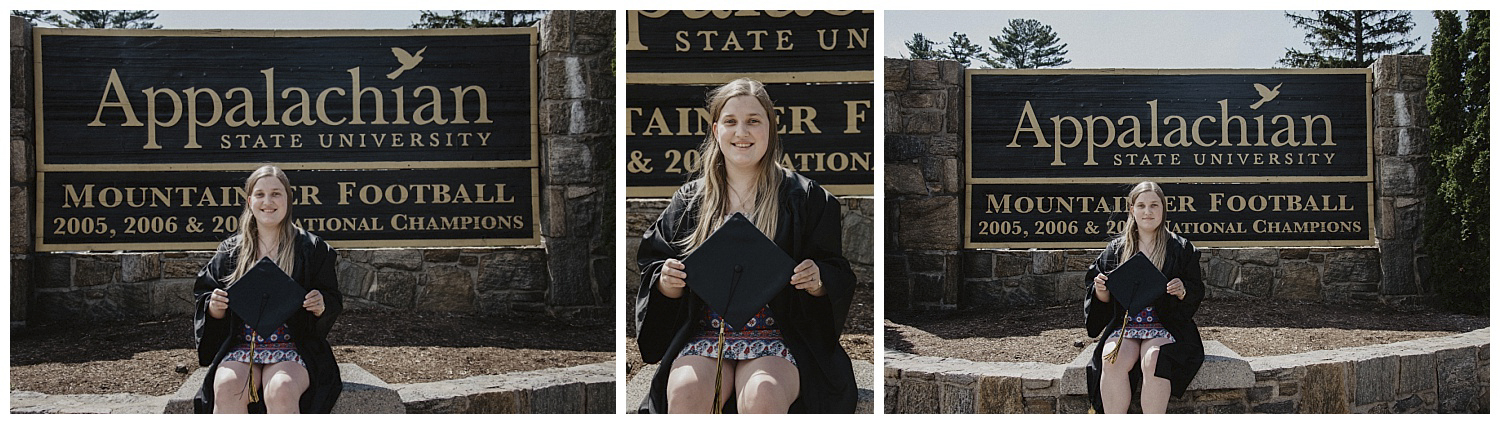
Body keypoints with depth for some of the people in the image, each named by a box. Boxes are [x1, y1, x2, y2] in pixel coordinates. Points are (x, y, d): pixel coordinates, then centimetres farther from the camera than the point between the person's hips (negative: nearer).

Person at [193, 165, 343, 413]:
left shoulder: (312, 249, 7)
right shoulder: (230, 251, 13)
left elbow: (333, 303, 7)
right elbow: (204, 295, 15)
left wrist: (320, 306, -16)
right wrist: (214, 306, -8)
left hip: (293, 347, -2)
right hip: (240, 347, 2)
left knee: (281, 391, -35)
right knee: (227, 388, -31)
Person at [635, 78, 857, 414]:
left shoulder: (804, 197, 8)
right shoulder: (690, 200, 14)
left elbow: (840, 276, 6)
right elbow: (654, 264, 14)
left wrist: (817, 280, -17)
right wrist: (666, 280, -9)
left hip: (778, 336, -2)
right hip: (703, 333, 2)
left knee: (761, 396, -34)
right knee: (685, 392, -30)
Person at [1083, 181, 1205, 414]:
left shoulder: (1180, 248, 7)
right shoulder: (1117, 249, 12)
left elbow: (1196, 292, 7)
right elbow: (1104, 299, 14)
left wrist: (1182, 291, -15)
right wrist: (1101, 289, -10)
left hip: (1166, 324, -2)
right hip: (1124, 325, 2)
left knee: (1153, 360, -34)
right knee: (1112, 361, -31)